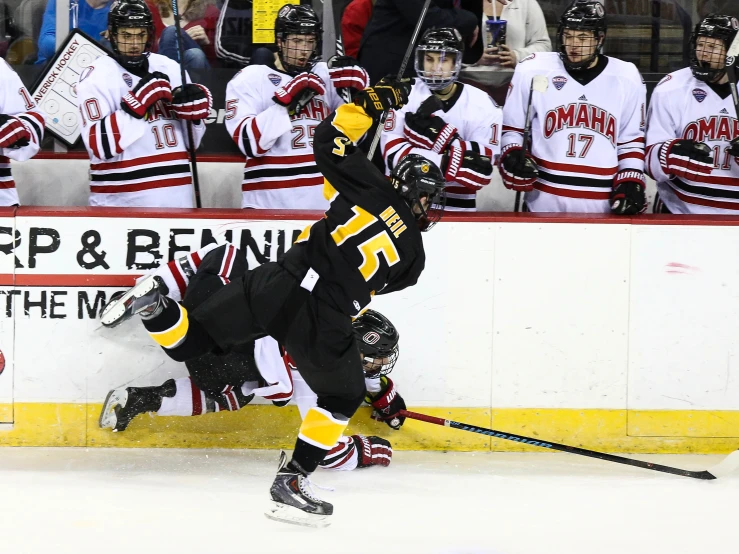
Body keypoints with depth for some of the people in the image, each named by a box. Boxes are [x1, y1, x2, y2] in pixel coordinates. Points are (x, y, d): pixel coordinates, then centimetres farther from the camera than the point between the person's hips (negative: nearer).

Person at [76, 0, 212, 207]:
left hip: (176, 199, 6)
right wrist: (137, 103, -22)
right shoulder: (97, 77, -7)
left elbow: (191, 140, 16)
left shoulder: (170, 69, 10)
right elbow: (101, 145, -18)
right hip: (120, 204, -6)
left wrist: (194, 109, -4)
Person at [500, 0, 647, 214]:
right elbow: (512, 130, 8)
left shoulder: (627, 79, 4)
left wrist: (631, 184, 0)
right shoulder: (533, 71, -1)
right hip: (543, 204, -1)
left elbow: (631, 141, 12)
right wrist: (513, 156, -10)